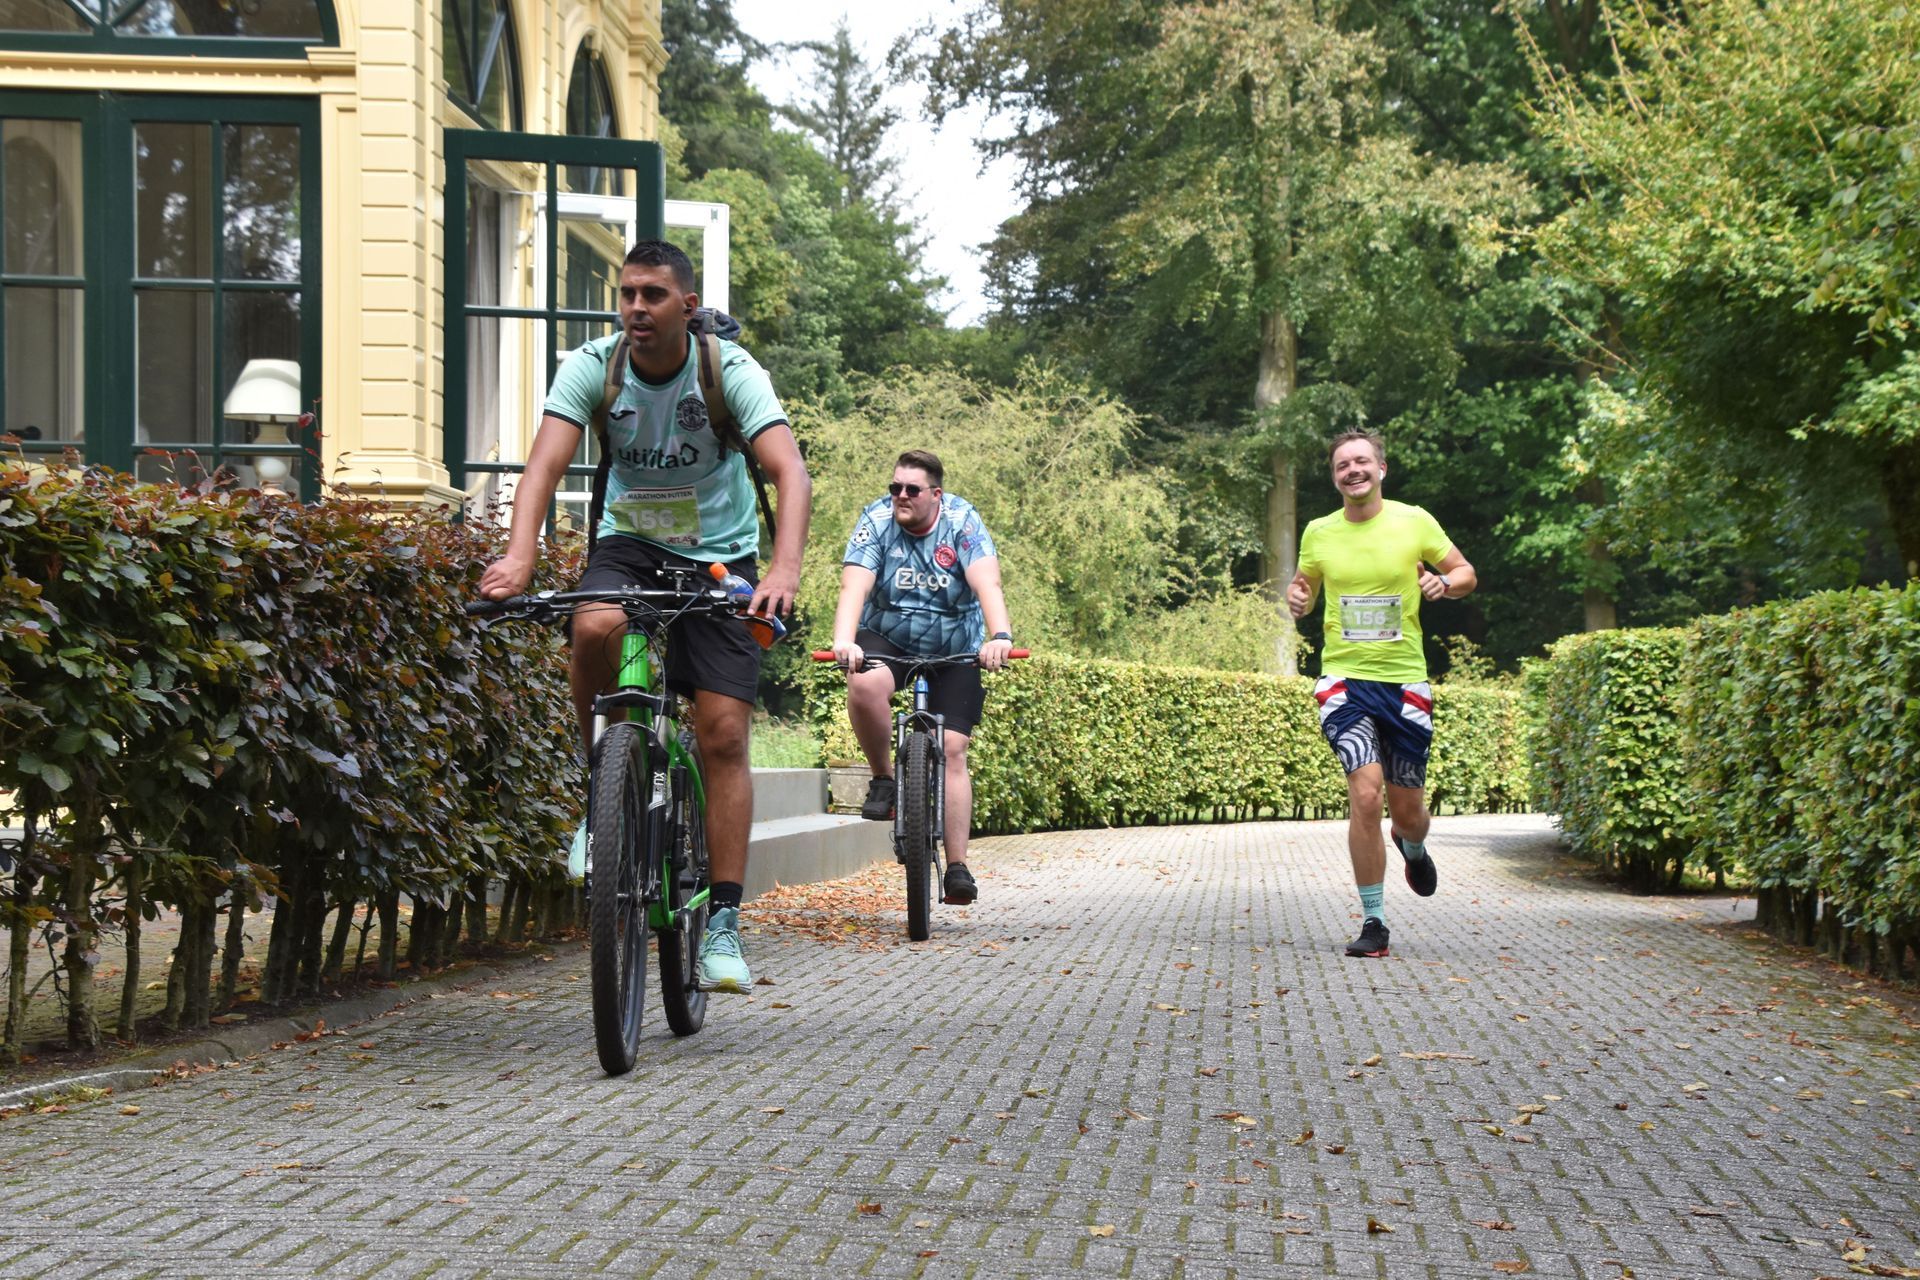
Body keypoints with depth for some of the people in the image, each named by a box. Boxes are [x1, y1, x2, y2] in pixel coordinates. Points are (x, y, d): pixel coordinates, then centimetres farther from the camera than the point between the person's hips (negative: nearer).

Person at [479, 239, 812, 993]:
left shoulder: (730, 372, -18)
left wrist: (785, 569, -48)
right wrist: (519, 554, -44)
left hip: (719, 556, -1)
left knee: (723, 737, -10)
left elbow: (790, 471, -30)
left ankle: (723, 927, -5)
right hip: (630, 543, 1)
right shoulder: (592, 367, -13)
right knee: (595, 628, -34)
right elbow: (545, 463, -25)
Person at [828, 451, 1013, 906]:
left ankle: (957, 867, -8)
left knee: (952, 750, -11)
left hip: (955, 651, 0)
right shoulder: (876, 522, -13)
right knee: (865, 685, -34)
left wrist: (999, 636, -48)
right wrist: (843, 640, -45)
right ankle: (882, 779, -10)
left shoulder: (963, 522, -15)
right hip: (887, 639, 0)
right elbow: (855, 585, -26)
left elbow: (987, 583, -29)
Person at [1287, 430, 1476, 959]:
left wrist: (1444, 582, -12)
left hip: (1405, 680, 0)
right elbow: (1303, 583, 20)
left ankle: (1412, 848, 47)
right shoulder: (1318, 533, 4)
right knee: (1365, 795, -18)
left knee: (1408, 810, 7)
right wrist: (1297, 597, -4)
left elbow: (1466, 573, 10)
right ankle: (1372, 923, -8)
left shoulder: (1414, 522, 0)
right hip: (1344, 678, 0)